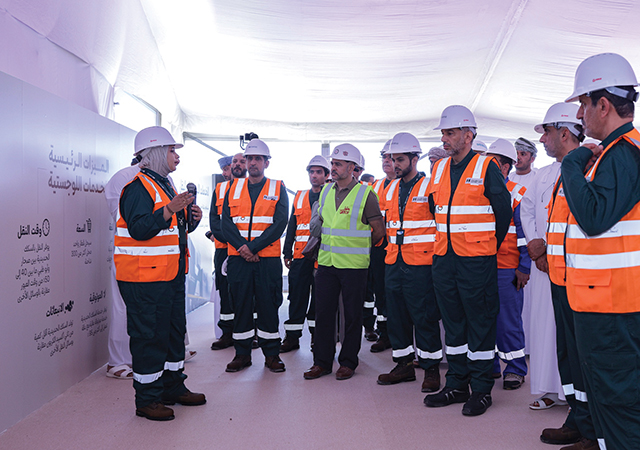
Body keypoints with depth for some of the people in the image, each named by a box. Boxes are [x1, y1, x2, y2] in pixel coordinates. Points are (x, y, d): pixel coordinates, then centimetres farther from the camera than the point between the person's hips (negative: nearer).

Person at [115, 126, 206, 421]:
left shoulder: (165, 185, 18)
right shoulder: (139, 187, -13)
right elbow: (138, 229, -25)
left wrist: (192, 219, 5)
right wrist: (169, 210, -33)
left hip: (171, 275, 10)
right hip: (145, 277, -10)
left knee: (174, 330, 17)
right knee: (149, 336, -2)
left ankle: (173, 387, 31)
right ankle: (147, 400, 10)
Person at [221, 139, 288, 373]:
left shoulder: (278, 189, 4)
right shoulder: (234, 188, 11)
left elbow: (279, 223, -7)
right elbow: (226, 222, 2)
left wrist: (254, 247, -15)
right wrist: (242, 247, -13)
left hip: (268, 258, -2)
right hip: (238, 257, 2)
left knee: (268, 305, 4)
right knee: (240, 304, 7)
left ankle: (271, 354, 16)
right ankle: (242, 354, 19)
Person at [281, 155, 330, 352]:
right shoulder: (299, 197, 14)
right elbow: (292, 226, 13)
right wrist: (287, 252, 8)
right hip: (300, 255, 3)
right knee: (297, 296, 5)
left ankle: (317, 336, 17)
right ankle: (292, 336, 13)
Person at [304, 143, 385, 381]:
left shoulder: (365, 194, -7)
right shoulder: (326, 191, 10)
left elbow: (379, 231, -3)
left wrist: (357, 246, 3)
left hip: (354, 265, -5)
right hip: (326, 262, 5)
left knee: (352, 315, 6)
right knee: (323, 312, 7)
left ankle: (348, 362, 18)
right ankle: (322, 361, 18)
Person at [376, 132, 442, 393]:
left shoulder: (429, 187, -6)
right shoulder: (390, 190, 14)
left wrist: (431, 250, -4)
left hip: (420, 264, -7)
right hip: (394, 263, 7)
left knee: (424, 316, -2)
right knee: (396, 314, 11)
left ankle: (431, 368, 11)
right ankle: (404, 364, 23)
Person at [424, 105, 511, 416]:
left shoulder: (486, 168, -6)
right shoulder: (439, 169, 11)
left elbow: (503, 212, -2)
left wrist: (488, 246, 5)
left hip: (476, 261, -6)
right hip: (443, 259, 6)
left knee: (480, 323, 3)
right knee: (452, 321, 12)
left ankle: (482, 389, 14)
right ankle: (457, 384, 24)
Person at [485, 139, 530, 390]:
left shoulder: (518, 194, -4)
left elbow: (526, 233, -6)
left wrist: (524, 268, -10)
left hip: (506, 270, -5)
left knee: (508, 321, 1)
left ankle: (515, 369, 15)